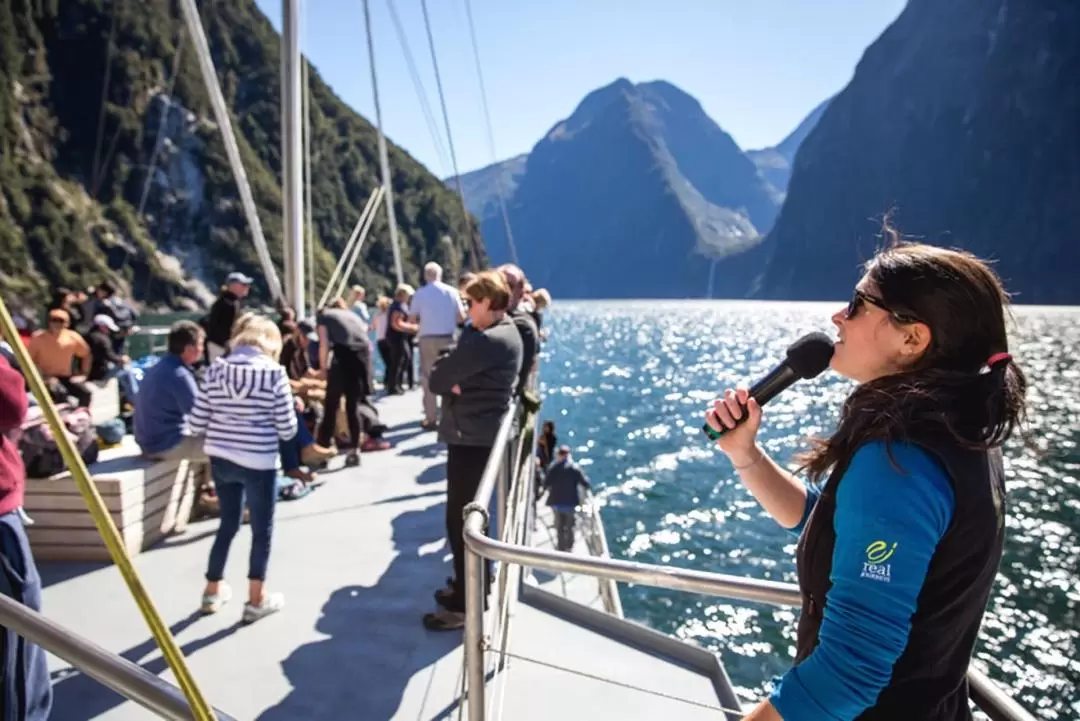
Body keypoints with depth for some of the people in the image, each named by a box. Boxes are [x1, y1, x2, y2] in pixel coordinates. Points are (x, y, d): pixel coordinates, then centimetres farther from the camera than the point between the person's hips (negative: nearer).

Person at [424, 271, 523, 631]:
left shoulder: (485, 341, -23)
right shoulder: (507, 334, 10)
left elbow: (437, 379, -19)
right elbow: (459, 373, 10)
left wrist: (449, 379, 1)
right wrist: (454, 380, -11)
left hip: (471, 439, -11)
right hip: (484, 435, 11)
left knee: (459, 520, -1)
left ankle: (465, 605, 10)